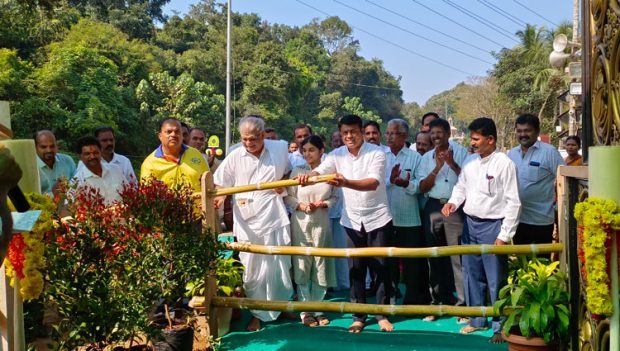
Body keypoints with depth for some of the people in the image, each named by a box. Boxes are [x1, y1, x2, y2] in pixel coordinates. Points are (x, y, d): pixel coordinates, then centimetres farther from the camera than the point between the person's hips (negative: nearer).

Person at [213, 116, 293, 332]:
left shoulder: (280, 148, 2)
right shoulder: (234, 157, -4)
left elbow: (288, 172, 19)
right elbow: (221, 184, -1)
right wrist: (218, 198, -21)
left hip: (275, 219, 1)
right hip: (247, 222, -1)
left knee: (280, 267, 12)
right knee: (252, 271, 4)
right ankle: (258, 312, 20)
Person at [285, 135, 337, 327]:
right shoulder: (297, 171, -1)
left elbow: (335, 197, 4)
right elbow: (288, 196, 1)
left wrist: (322, 204, -13)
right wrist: (301, 206, -15)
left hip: (321, 223, 1)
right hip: (301, 223, 0)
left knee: (320, 266, 5)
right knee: (302, 265, 1)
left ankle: (317, 309, 18)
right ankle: (305, 311, 11)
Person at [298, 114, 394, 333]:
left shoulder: (376, 153, -12)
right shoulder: (337, 155, 0)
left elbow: (373, 183, -26)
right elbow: (320, 171, -16)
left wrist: (346, 182, -43)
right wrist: (308, 176, -40)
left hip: (377, 219, -3)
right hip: (352, 221, 3)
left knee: (380, 268, 3)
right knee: (356, 270, 7)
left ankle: (382, 314, 15)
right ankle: (358, 316, 16)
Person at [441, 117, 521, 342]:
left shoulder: (504, 164, -12)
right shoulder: (470, 161, 7)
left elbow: (513, 202, -13)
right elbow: (461, 186, 19)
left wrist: (504, 235, -16)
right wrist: (453, 202, -4)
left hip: (492, 226, -6)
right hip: (469, 223, 7)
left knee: (495, 279, 0)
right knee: (472, 275, 15)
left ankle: (500, 327, 13)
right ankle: (477, 320, 30)